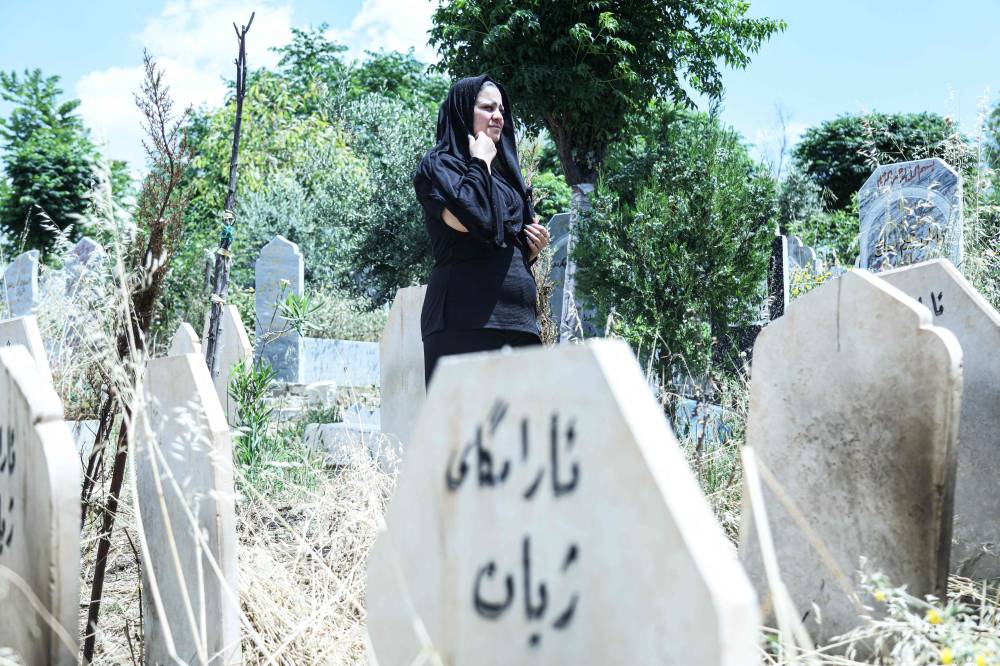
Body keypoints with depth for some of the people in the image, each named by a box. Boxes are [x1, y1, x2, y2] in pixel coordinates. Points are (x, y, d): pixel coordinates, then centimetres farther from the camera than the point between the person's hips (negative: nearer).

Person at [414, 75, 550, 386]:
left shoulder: (503, 172, 26)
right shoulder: (438, 164, 3)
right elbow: (466, 218, -19)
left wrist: (533, 248, 9)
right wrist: (480, 161, -4)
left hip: (515, 314, 8)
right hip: (465, 314, -8)